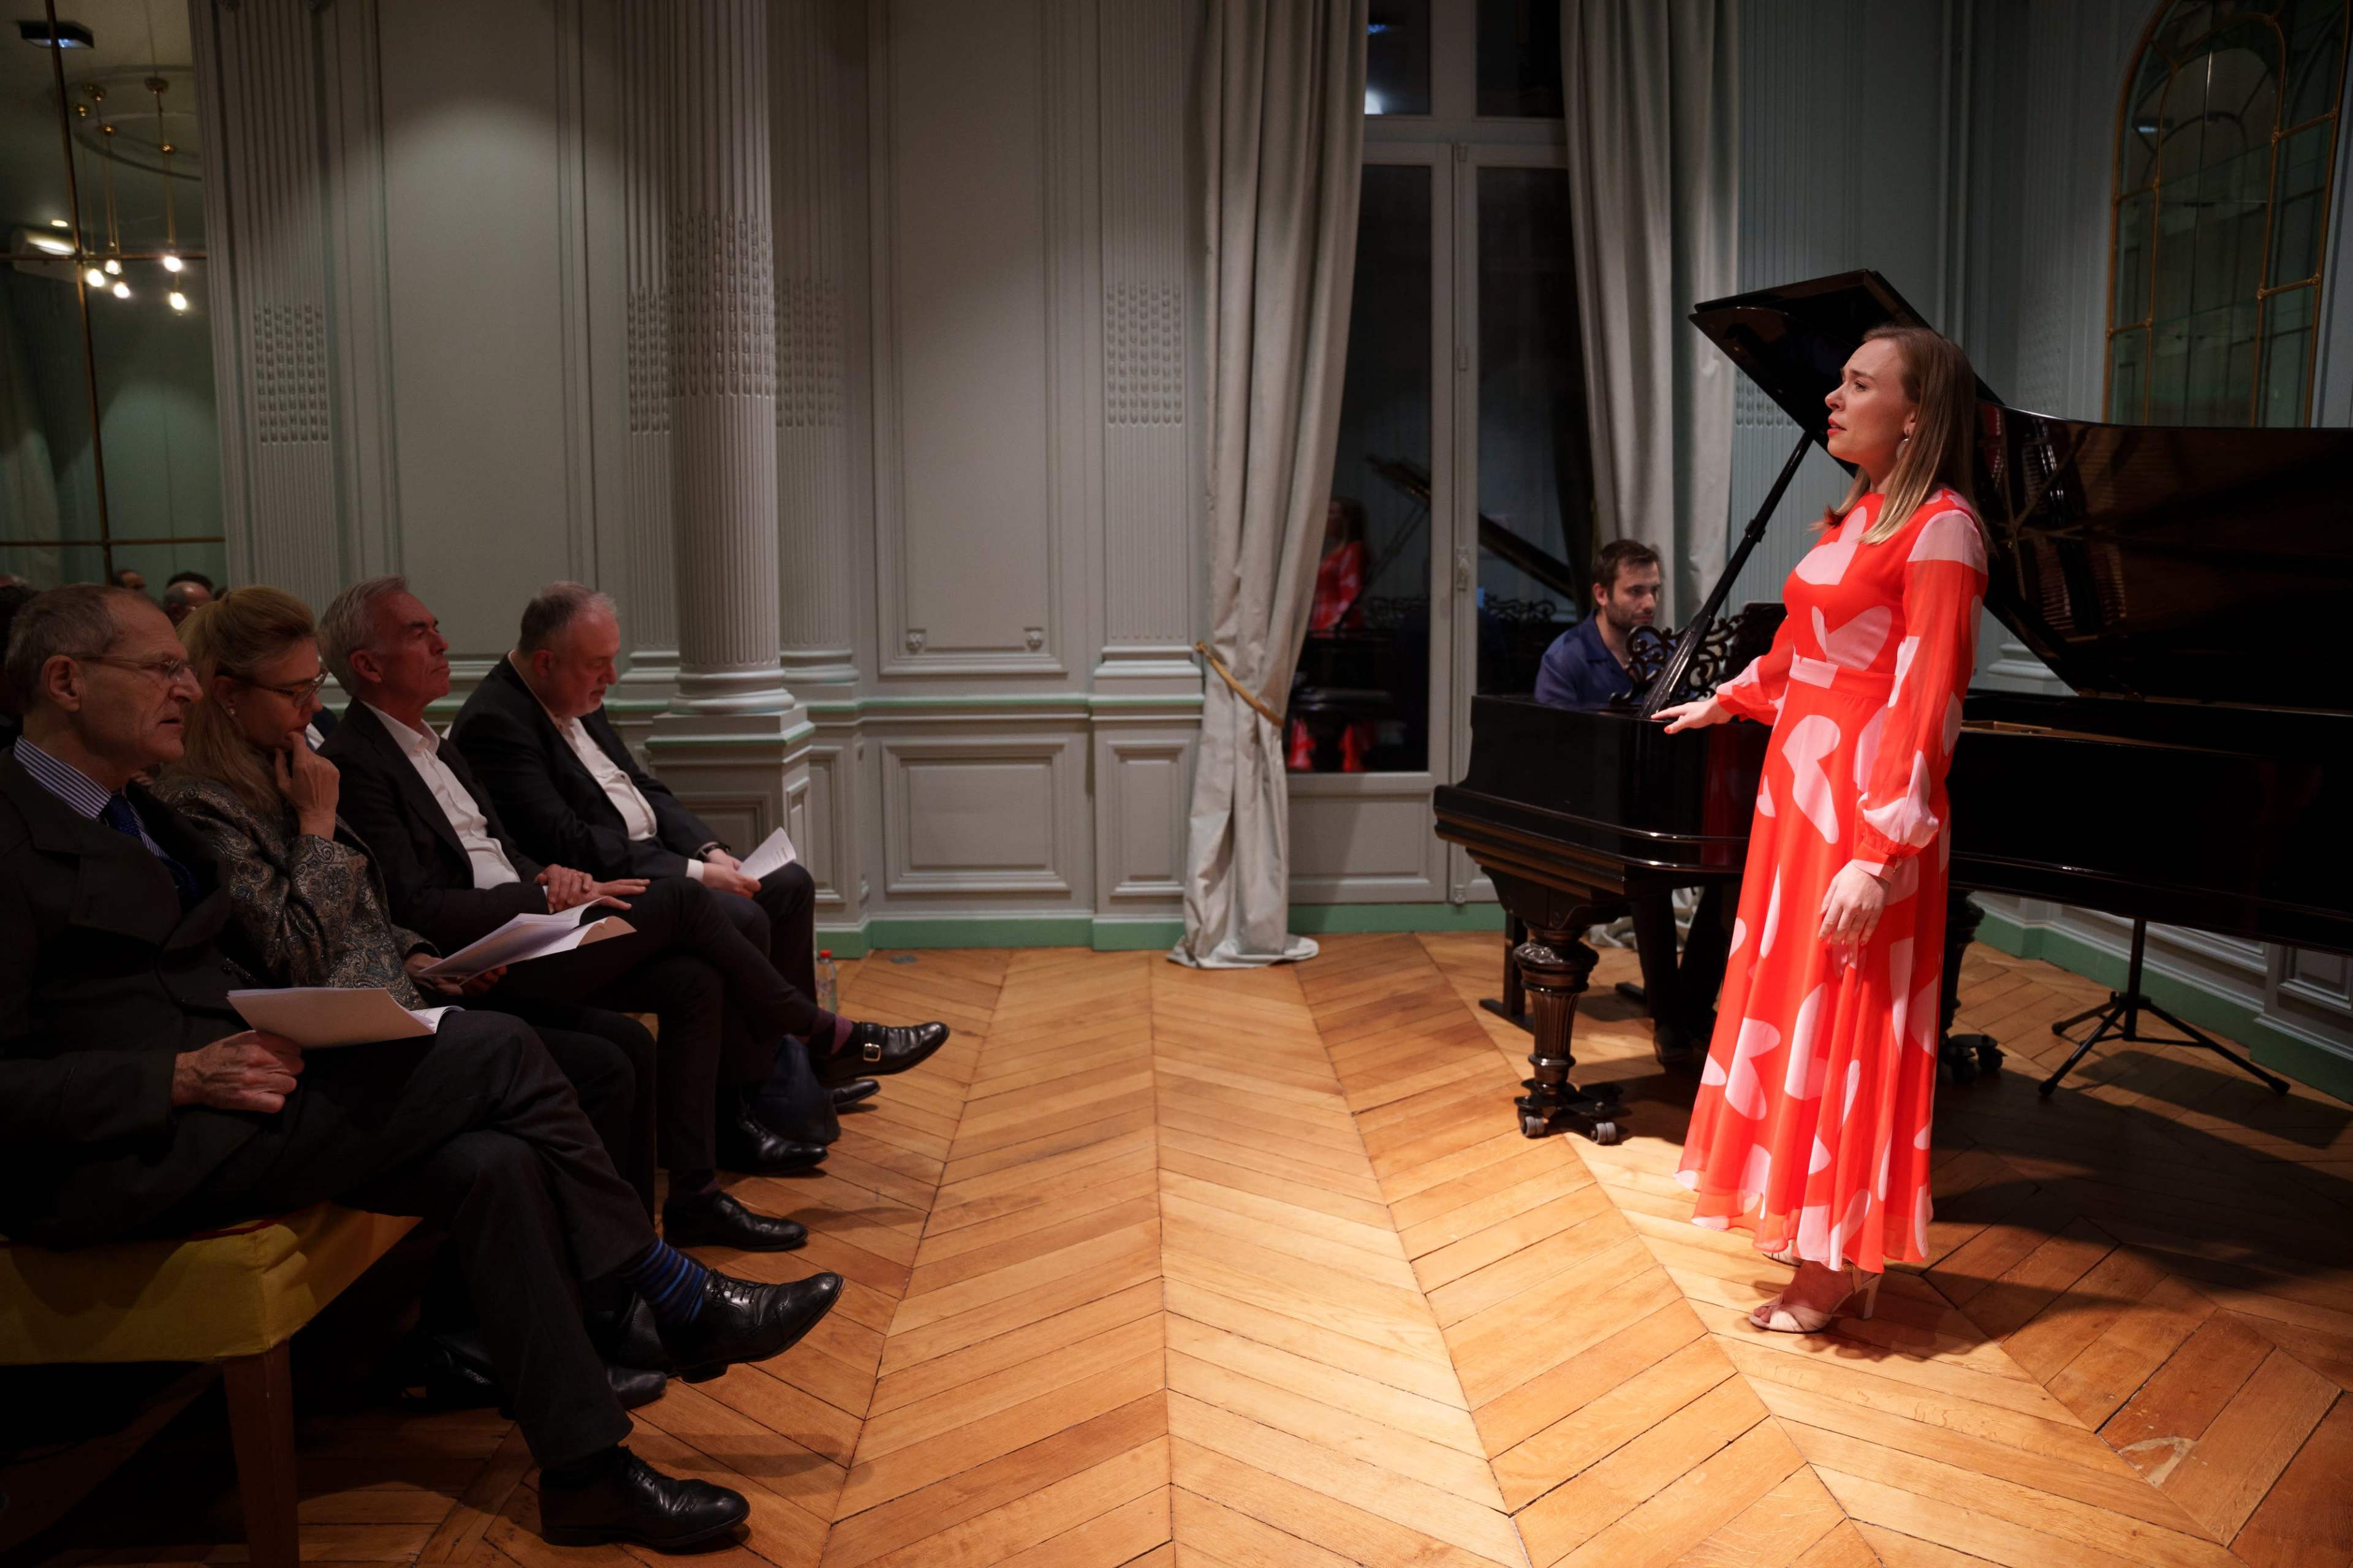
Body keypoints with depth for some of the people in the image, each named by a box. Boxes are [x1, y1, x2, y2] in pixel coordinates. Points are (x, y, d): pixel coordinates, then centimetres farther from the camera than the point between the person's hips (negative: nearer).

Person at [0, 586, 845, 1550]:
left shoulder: (132, 810, 18)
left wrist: (254, 1039, 3)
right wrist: (183, 1078, -22)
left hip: (203, 1108, 9)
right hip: (117, 1164, -9)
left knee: (493, 1165, -15)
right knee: (496, 1051, -20)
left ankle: (585, 1471, -8)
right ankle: (685, 1301, -7)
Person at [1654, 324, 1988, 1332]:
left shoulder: (1939, 527, -13)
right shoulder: (1855, 519, 13)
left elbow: (1928, 703, -19)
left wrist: (1878, 858, -25)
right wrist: (1724, 704, 45)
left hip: (1865, 811, -8)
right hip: (1801, 793, 8)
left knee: (1845, 1023, 0)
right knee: (1793, 1005, 13)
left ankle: (1841, 1270, 15)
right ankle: (1814, 1231, 27)